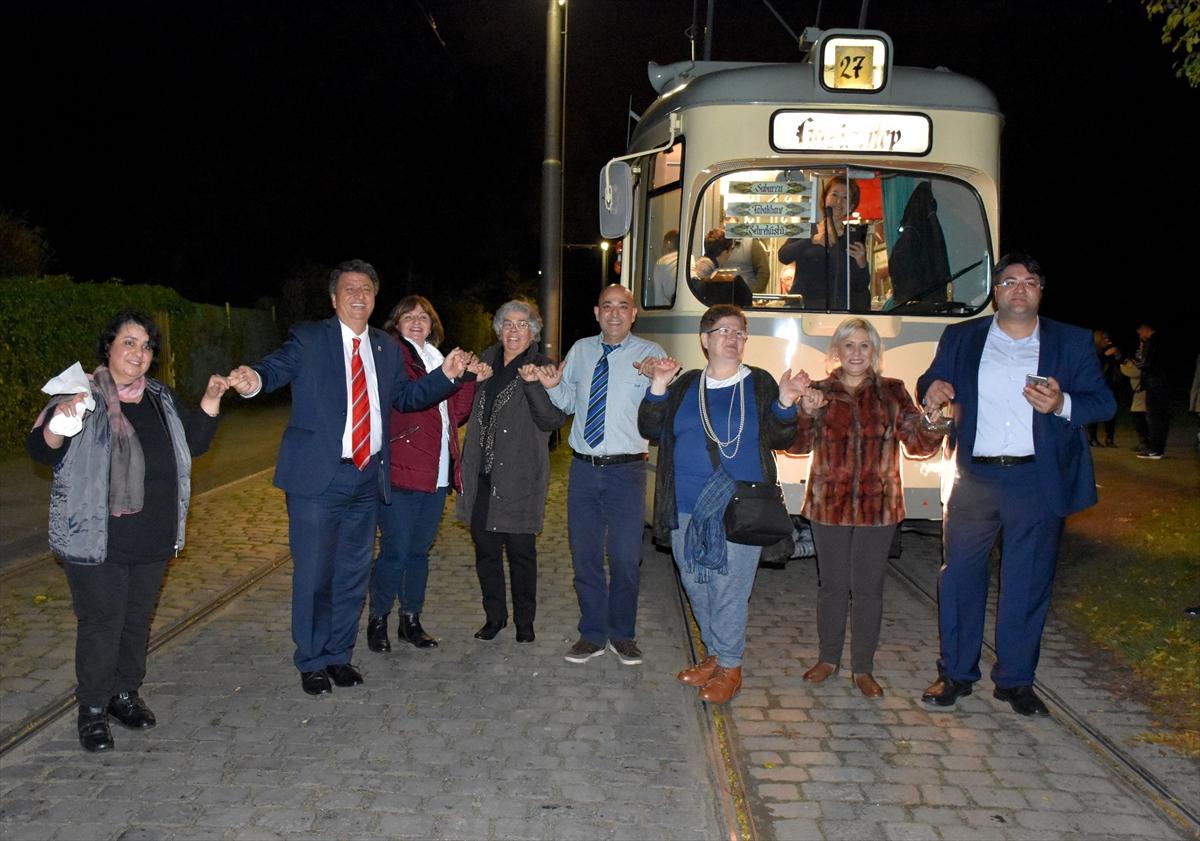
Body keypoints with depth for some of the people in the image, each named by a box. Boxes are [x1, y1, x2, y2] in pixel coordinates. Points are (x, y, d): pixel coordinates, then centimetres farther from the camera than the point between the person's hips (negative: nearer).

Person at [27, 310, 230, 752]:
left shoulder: (160, 398, 10)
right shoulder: (84, 395, -8)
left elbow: (194, 442, 16)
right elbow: (42, 451, -13)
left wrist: (211, 400, 3)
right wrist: (59, 420, -34)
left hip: (152, 541, 6)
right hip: (96, 540, -6)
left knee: (138, 620, 15)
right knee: (101, 623, -1)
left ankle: (125, 692, 32)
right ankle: (93, 710, 15)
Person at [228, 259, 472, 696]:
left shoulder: (387, 348, 11)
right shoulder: (308, 339, -4)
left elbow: (406, 397, 14)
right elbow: (277, 366, -19)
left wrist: (446, 375, -1)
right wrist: (254, 379, -43)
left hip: (368, 476, 5)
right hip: (318, 477, -5)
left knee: (354, 573, 14)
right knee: (314, 574, 3)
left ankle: (339, 655, 29)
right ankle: (312, 662, 20)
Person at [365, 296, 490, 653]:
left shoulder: (437, 359, 19)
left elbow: (457, 414, 14)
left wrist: (470, 379, 2)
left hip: (436, 474, 7)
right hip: (401, 470, -7)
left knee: (419, 550, 14)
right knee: (396, 550, -3)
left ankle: (411, 621, 25)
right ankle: (377, 620, 14)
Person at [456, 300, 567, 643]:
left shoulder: (542, 368, -3)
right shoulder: (485, 360, 12)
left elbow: (553, 420, -14)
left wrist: (533, 384, -25)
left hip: (519, 476, -5)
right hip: (483, 473, 5)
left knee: (521, 550, 2)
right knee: (485, 548, 11)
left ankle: (524, 620, 18)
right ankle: (494, 616, 25)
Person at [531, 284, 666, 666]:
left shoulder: (650, 354, -4)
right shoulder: (580, 351, 9)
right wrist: (553, 386, -2)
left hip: (626, 469, -4)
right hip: (583, 467, 4)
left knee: (626, 556, 3)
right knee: (585, 554, 11)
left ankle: (622, 634, 23)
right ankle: (592, 634, 26)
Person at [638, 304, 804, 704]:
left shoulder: (760, 384, 3)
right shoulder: (685, 386, 11)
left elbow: (779, 439, -1)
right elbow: (651, 431, 6)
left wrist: (785, 404, -17)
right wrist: (658, 389, -5)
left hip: (739, 509, -4)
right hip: (686, 509, 4)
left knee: (729, 587, -3)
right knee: (696, 585, 12)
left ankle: (730, 667, 13)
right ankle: (715, 654, 30)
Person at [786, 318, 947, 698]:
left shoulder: (892, 392, 4)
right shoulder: (819, 392, 4)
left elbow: (917, 443, -2)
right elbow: (798, 445, -5)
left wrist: (936, 423, -22)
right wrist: (807, 414, -23)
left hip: (877, 506, 0)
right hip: (829, 505, 0)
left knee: (868, 588, 6)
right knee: (832, 585, 11)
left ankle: (863, 669, 18)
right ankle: (828, 658, 27)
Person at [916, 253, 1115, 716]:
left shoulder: (1073, 342, 6)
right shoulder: (961, 338, 10)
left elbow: (1103, 401, 2)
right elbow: (930, 384, 11)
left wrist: (1062, 404, -19)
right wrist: (931, 392, -13)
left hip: (1038, 481, -1)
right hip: (975, 476, 1)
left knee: (1028, 582, 7)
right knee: (960, 575, 5)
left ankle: (1015, 680, 21)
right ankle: (955, 673, 19)